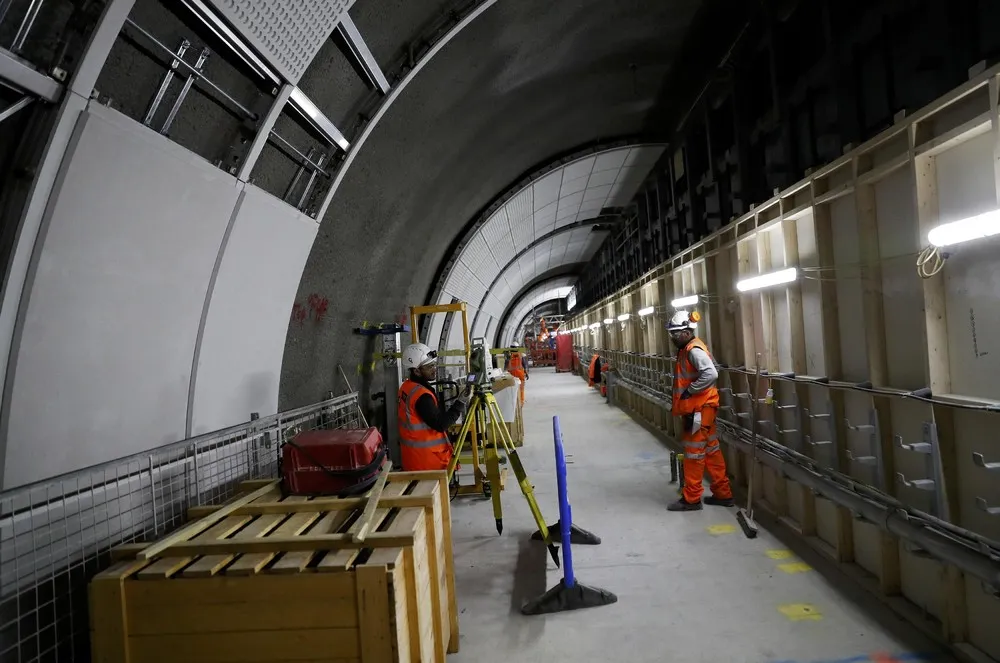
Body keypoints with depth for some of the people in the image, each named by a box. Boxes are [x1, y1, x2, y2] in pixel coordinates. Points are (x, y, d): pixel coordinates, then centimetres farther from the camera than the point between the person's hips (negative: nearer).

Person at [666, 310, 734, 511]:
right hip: (698, 408, 10)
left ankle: (691, 499, 9)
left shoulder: (694, 350, -18)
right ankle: (723, 494, 24)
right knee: (711, 451, 15)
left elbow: (711, 374, -31)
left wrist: (689, 391, -23)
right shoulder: (687, 349, 13)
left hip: (699, 409, -10)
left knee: (694, 452, -1)